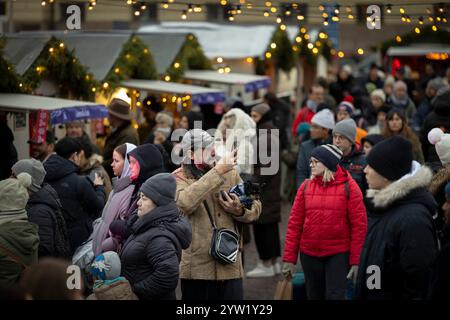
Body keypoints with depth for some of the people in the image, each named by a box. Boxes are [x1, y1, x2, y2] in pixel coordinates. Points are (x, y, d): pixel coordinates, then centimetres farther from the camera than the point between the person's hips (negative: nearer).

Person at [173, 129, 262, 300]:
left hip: (230, 266, 3)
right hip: (196, 268, -2)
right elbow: (185, 203, -24)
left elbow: (255, 209, 11)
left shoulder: (229, 173, 8)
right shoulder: (179, 178, -1)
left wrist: (239, 210, -13)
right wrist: (217, 172, -22)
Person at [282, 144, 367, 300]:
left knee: (335, 296, -5)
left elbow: (359, 225, -7)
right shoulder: (306, 186, 2)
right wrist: (289, 258, 0)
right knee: (314, 296, 13)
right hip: (309, 254, 3)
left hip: (338, 254, -3)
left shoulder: (348, 187, -7)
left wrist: (356, 260, -11)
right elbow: (295, 222, 3)